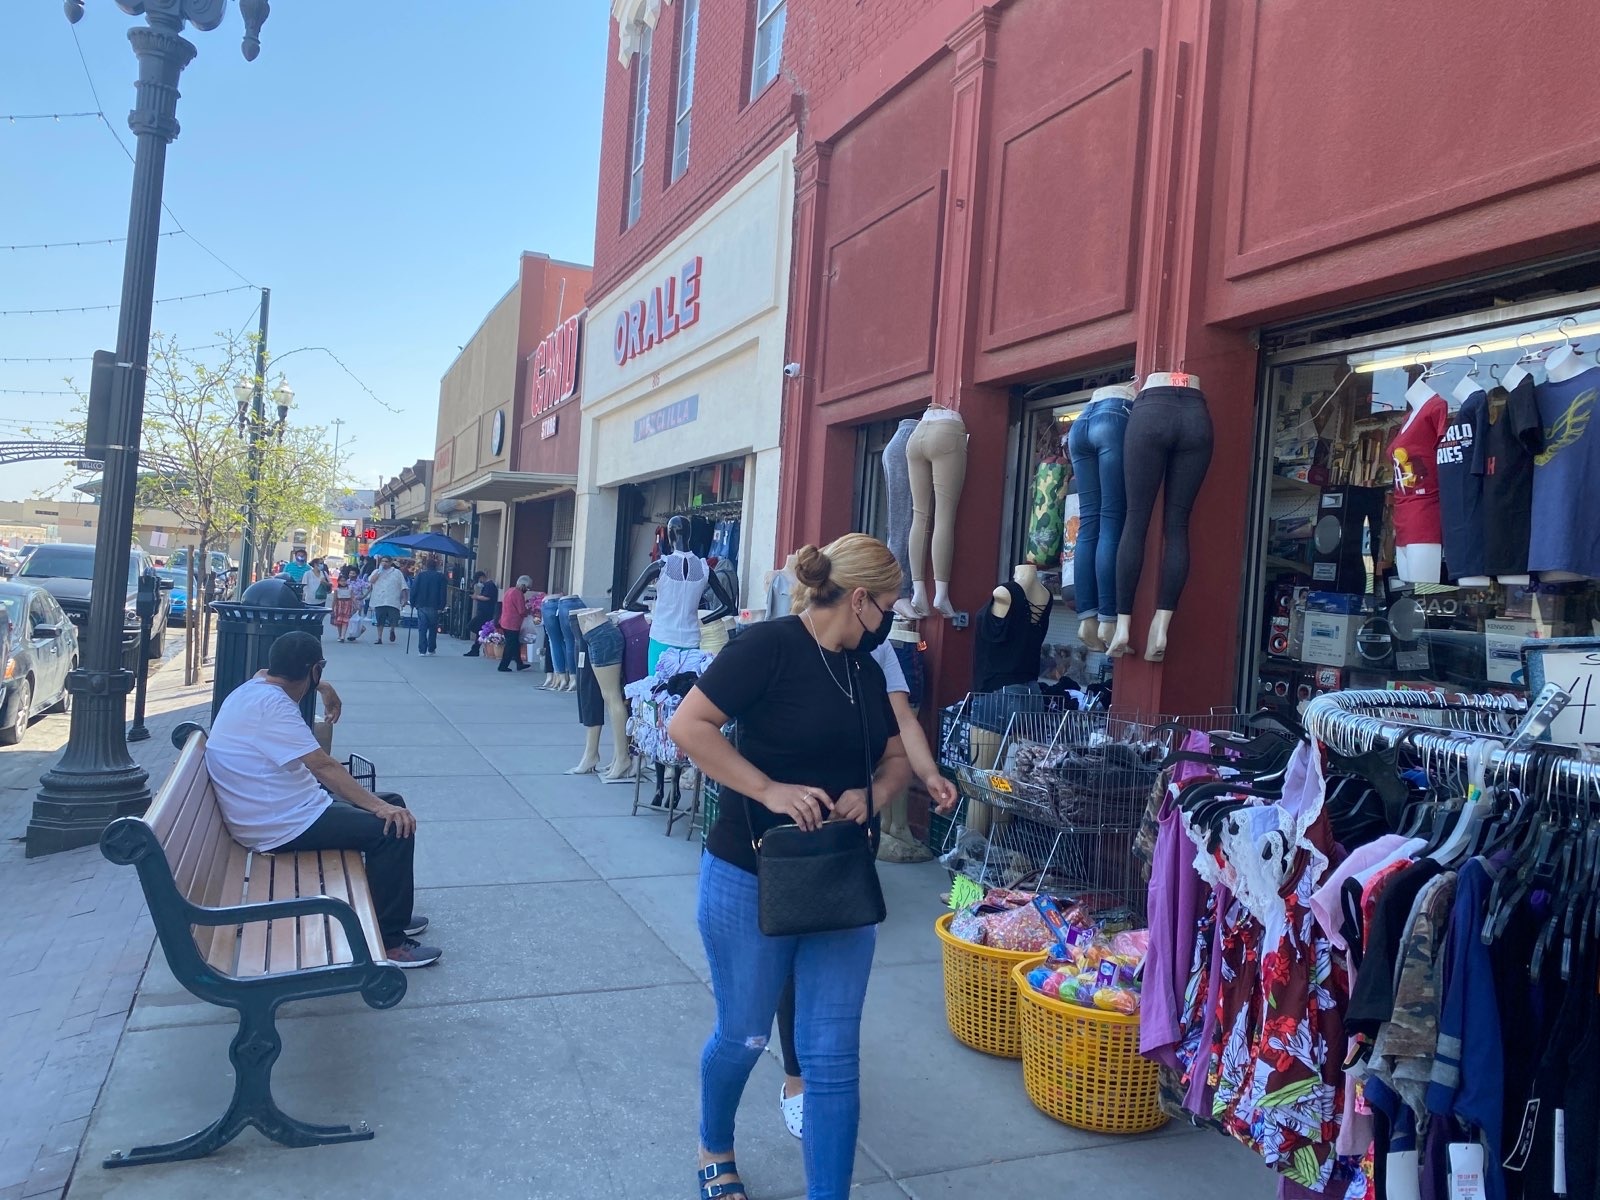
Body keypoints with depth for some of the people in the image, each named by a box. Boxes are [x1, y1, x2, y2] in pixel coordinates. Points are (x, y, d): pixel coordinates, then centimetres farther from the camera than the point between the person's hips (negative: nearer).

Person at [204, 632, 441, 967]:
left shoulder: (255, 687, 7)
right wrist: (378, 807, -27)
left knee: (392, 802, 13)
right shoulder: (271, 705, -24)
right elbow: (323, 766, -28)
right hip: (282, 825, -11)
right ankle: (388, 941, -10)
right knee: (394, 829, -18)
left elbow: (268, 672, 35)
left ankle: (390, 911, 23)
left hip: (281, 807, 11)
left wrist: (322, 686, 34)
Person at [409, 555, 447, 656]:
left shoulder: (420, 575, 2)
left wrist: (413, 603, 5)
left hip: (421, 606, 0)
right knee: (433, 629, 13)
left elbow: (413, 590, -1)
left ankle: (422, 650, -3)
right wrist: (441, 605, 1)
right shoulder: (440, 576, 2)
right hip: (434, 607, 0)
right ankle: (431, 649, 17)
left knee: (422, 629, 1)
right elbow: (443, 593, -2)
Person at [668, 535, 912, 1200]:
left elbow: (897, 758, 14)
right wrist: (769, 789, -25)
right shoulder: (768, 645, -15)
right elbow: (687, 726, -21)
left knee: (833, 1057, 5)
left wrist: (873, 792, -7)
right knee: (743, 1037, 15)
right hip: (750, 881, -5)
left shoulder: (866, 670, 6)